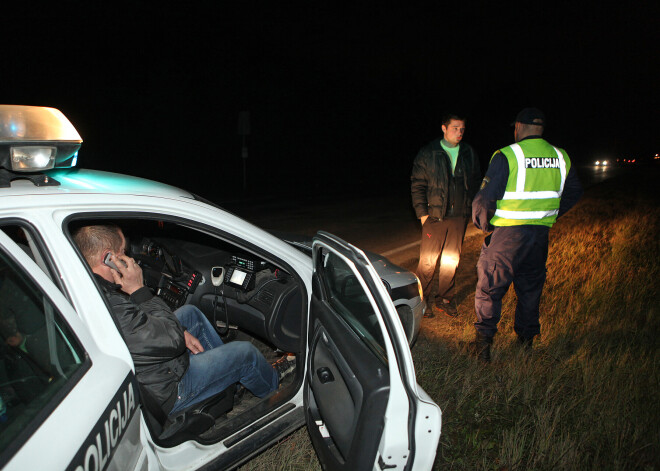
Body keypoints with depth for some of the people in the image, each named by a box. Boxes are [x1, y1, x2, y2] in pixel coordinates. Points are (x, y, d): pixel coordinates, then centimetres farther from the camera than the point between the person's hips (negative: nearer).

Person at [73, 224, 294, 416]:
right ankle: (271, 384, 37)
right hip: (164, 394, -9)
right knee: (245, 352, 2)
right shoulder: (109, 307, -38)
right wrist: (139, 290, -27)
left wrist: (180, 332, 2)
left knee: (190, 312, 24)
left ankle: (230, 373, 39)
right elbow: (172, 341, -29)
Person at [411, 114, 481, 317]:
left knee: (452, 260, 10)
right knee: (428, 260, -1)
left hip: (459, 217, 3)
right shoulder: (428, 153, -1)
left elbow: (476, 182, 16)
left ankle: (444, 300, 23)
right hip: (435, 216, -3)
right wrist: (422, 213, -7)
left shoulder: (469, 153, 9)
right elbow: (417, 184, -1)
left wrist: (470, 208, 7)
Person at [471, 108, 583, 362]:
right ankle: (527, 337, 33)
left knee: (490, 286, 7)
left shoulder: (507, 156, -14)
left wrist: (482, 223, 1)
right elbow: (573, 192, 19)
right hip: (541, 234, 5)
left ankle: (484, 340, 8)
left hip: (507, 234, -5)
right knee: (531, 286, 20)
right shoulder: (561, 157, 5)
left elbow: (484, 198, -17)